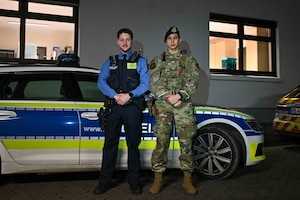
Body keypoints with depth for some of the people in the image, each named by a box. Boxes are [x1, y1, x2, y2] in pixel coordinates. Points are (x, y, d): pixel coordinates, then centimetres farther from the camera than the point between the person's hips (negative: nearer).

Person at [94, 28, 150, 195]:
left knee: (133, 144, 5)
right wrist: (115, 95, -12)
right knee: (110, 143, 3)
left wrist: (129, 95, -14)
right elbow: (101, 82, 4)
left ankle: (134, 181, 16)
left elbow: (145, 83, 0)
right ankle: (105, 181, 13)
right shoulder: (110, 61, 17)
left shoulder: (140, 61, 12)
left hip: (133, 107, -1)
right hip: (113, 107, 2)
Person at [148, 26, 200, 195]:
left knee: (186, 142, 0)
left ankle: (188, 179, 10)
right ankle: (158, 179, 7)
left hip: (184, 105, 0)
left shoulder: (189, 60, 13)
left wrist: (179, 95, -16)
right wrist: (167, 96, -14)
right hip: (163, 105, 0)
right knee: (161, 141, -2)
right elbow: (153, 82, 2)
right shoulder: (157, 60, 14)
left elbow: (193, 81, 0)